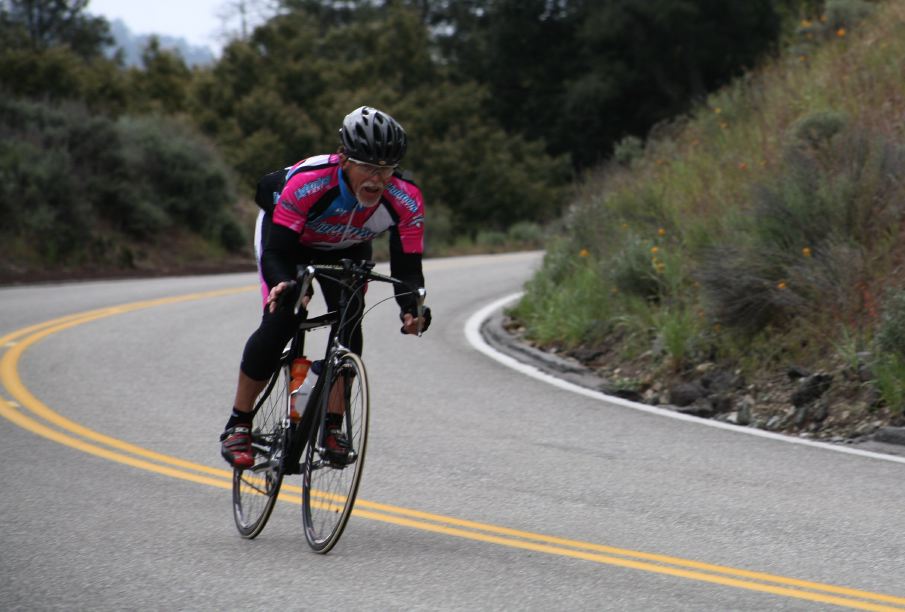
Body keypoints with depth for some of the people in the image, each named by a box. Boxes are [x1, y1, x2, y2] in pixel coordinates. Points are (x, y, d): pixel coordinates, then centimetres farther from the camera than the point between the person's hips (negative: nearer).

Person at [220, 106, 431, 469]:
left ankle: (333, 426, 1)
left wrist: (411, 309, -49)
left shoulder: (406, 201, -34)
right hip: (285, 232, -3)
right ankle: (238, 424, -7)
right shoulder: (307, 183, -43)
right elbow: (277, 251, -40)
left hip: (346, 247, 3)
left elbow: (407, 266, -29)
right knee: (281, 321, -20)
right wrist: (285, 285, -61)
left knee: (349, 327, -15)